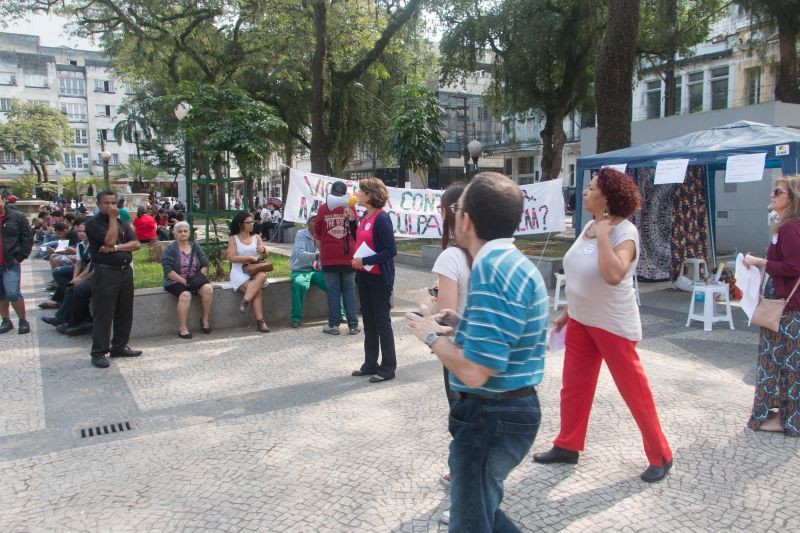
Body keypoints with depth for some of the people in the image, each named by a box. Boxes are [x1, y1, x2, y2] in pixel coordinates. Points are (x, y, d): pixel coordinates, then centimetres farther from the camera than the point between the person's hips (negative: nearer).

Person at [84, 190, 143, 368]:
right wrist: (112, 218, -11)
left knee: (125, 312, 11)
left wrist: (115, 248, -13)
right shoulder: (93, 223, -4)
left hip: (126, 271, 6)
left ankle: (119, 346, 23)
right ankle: (99, 352, 4)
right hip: (105, 272, -6)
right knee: (103, 314, -3)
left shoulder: (122, 222, 14)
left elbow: (136, 244, 2)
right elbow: (109, 240, -19)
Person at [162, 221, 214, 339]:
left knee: (208, 288, -25)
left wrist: (200, 279, -11)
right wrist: (184, 281, -19)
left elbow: (205, 265, 7)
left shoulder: (196, 247, 13)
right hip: (175, 281, -4)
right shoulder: (169, 249, -1)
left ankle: (205, 320, -10)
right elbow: (168, 271, -11)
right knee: (185, 294, -34)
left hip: (195, 281, 4)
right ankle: (182, 328, -27)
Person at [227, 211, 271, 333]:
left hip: (255, 272, 3)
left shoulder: (256, 237, 13)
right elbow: (231, 258, -9)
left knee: (262, 275, -34)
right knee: (257, 291, -28)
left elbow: (266, 256, 7)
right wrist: (250, 258, -14)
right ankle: (260, 322, -29)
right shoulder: (233, 239, 3)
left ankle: (245, 301, -34)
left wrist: (263, 251, -17)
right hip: (239, 273, -3)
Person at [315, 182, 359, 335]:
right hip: (347, 255, 1)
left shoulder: (323, 208, -4)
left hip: (329, 256, -1)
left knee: (333, 290, 6)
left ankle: (334, 324, 8)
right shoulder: (350, 207, -2)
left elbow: (317, 232, 6)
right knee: (349, 290, 7)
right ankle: (353, 325, 8)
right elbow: (356, 231, 5)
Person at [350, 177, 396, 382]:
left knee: (382, 322, 0)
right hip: (364, 275, 9)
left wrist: (365, 261, -21)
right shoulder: (366, 217, 8)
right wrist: (352, 221, 8)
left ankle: (388, 368, 11)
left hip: (379, 277, -9)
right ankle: (370, 364, 27)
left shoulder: (381, 219, -17)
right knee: (368, 321, 16)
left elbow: (391, 250, -21)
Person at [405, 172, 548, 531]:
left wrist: (432, 335, -14)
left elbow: (474, 372, -29)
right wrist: (463, 325, 8)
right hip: (510, 408, 10)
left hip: (491, 417, -10)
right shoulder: (513, 261, 7)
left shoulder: (492, 270, -25)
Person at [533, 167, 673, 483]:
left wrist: (603, 235, -28)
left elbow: (613, 275, -38)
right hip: (580, 321, 8)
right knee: (573, 386, 14)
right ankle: (567, 446, 29)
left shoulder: (624, 232, -19)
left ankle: (660, 457, 20)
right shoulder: (589, 227, 5)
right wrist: (567, 312, 17)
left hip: (613, 325, -8)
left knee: (634, 390, 4)